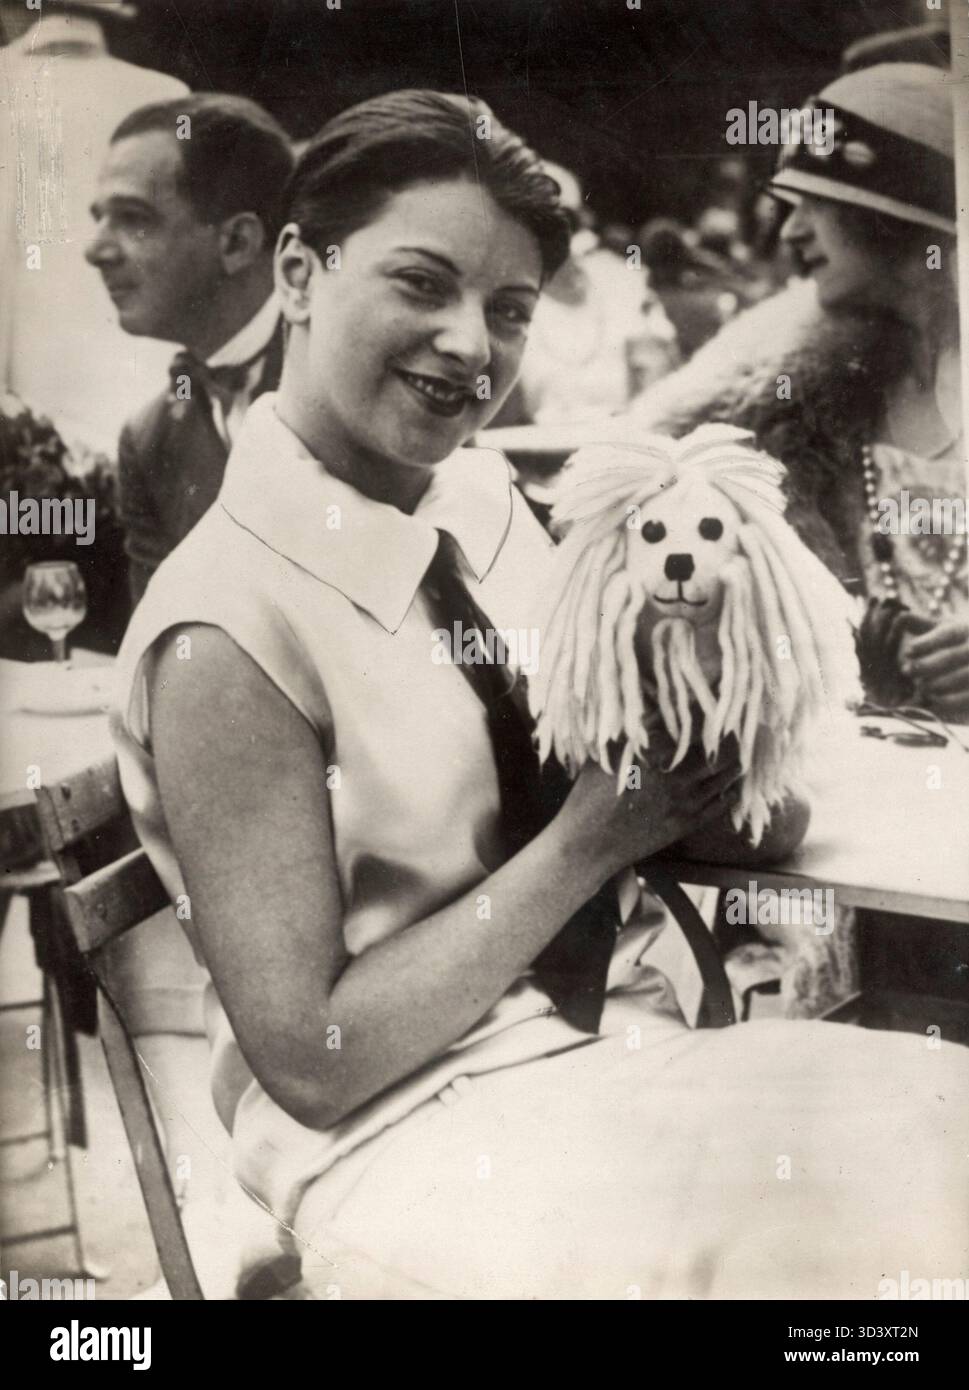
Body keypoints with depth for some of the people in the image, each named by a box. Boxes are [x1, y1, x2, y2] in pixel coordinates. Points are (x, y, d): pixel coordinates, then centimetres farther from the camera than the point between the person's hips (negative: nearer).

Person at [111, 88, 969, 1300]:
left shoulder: (484, 493, 2)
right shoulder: (225, 633, -17)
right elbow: (311, 1057, -15)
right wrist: (591, 839, -17)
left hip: (628, 1035, 6)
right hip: (405, 1130, -6)